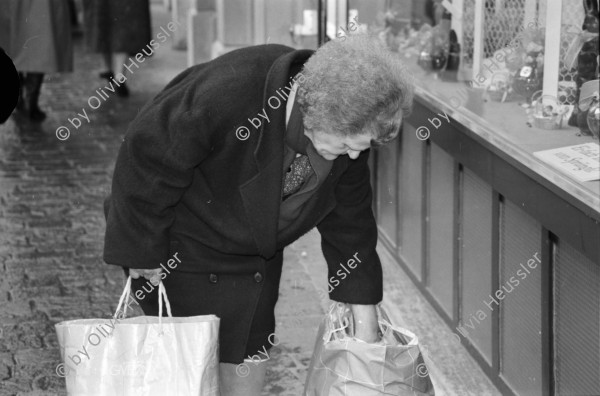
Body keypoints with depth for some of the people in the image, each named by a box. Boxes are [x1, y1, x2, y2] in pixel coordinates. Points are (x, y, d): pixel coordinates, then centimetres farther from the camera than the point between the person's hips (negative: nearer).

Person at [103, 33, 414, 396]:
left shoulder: (348, 132, -16)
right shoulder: (225, 95, -37)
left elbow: (349, 221, -3)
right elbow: (147, 155, -25)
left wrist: (366, 322, 0)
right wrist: (143, 251, -17)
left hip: (256, 256, 6)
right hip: (181, 249, -6)